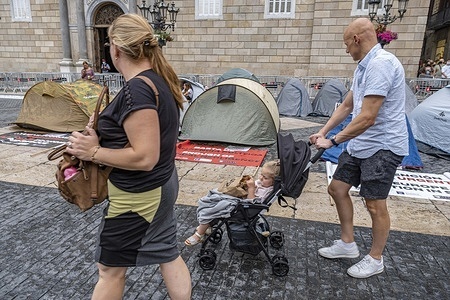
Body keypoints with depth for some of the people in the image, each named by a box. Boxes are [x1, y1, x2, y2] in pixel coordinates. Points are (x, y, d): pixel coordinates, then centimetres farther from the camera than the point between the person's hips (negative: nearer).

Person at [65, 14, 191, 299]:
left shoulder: (136, 91, -26)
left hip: (137, 195, -9)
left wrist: (93, 152, -17)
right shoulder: (161, 79, 3)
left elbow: (144, 157, -28)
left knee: (110, 267, 15)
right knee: (167, 253, 22)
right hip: (162, 186, 9)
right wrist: (103, 137, 11)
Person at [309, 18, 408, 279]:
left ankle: (375, 260, 23)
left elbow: (367, 118, -26)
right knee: (337, 189, 12)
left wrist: (333, 141, -18)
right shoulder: (364, 66, 12)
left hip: (383, 147, -10)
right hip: (360, 144, 10)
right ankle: (348, 244, 28)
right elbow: (347, 106, 18)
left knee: (375, 205, 1)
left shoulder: (381, 64, -21)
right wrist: (323, 132, 12)